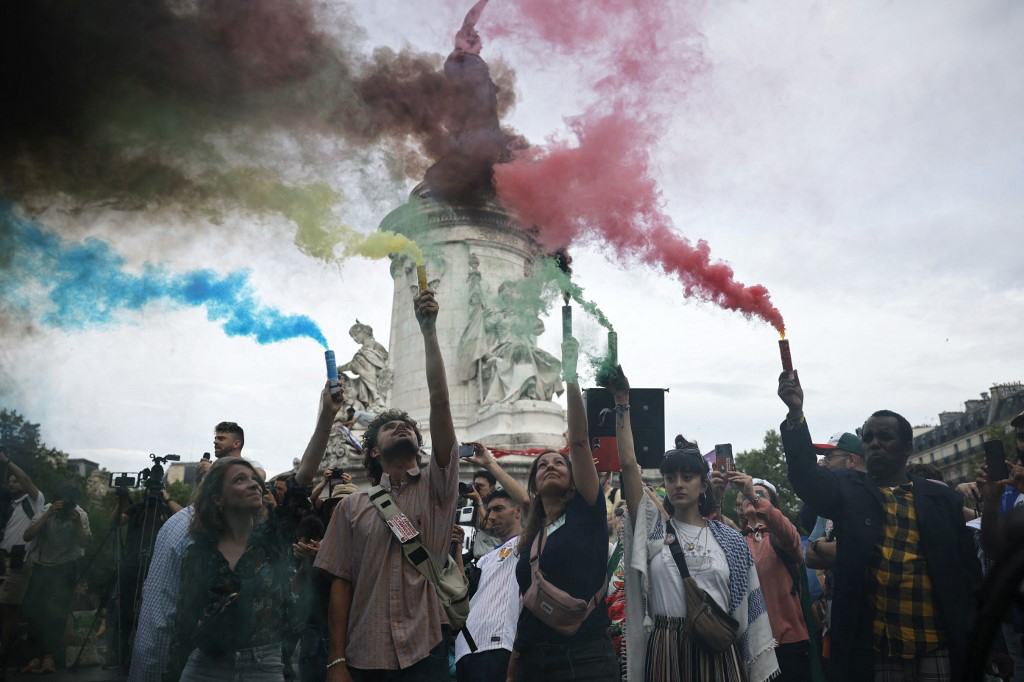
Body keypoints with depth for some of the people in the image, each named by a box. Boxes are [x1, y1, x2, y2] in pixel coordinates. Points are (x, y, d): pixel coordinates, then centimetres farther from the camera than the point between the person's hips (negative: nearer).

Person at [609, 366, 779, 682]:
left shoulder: (731, 540, 7)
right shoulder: (653, 526, 4)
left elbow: (748, 605, 7)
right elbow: (628, 463, -6)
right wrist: (622, 405, -11)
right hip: (666, 649, 0)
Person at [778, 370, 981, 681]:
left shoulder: (941, 498, 9)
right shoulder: (849, 490, 6)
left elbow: (966, 568, 8)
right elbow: (807, 474, -12)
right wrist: (796, 413, -25)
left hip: (941, 647, 1)